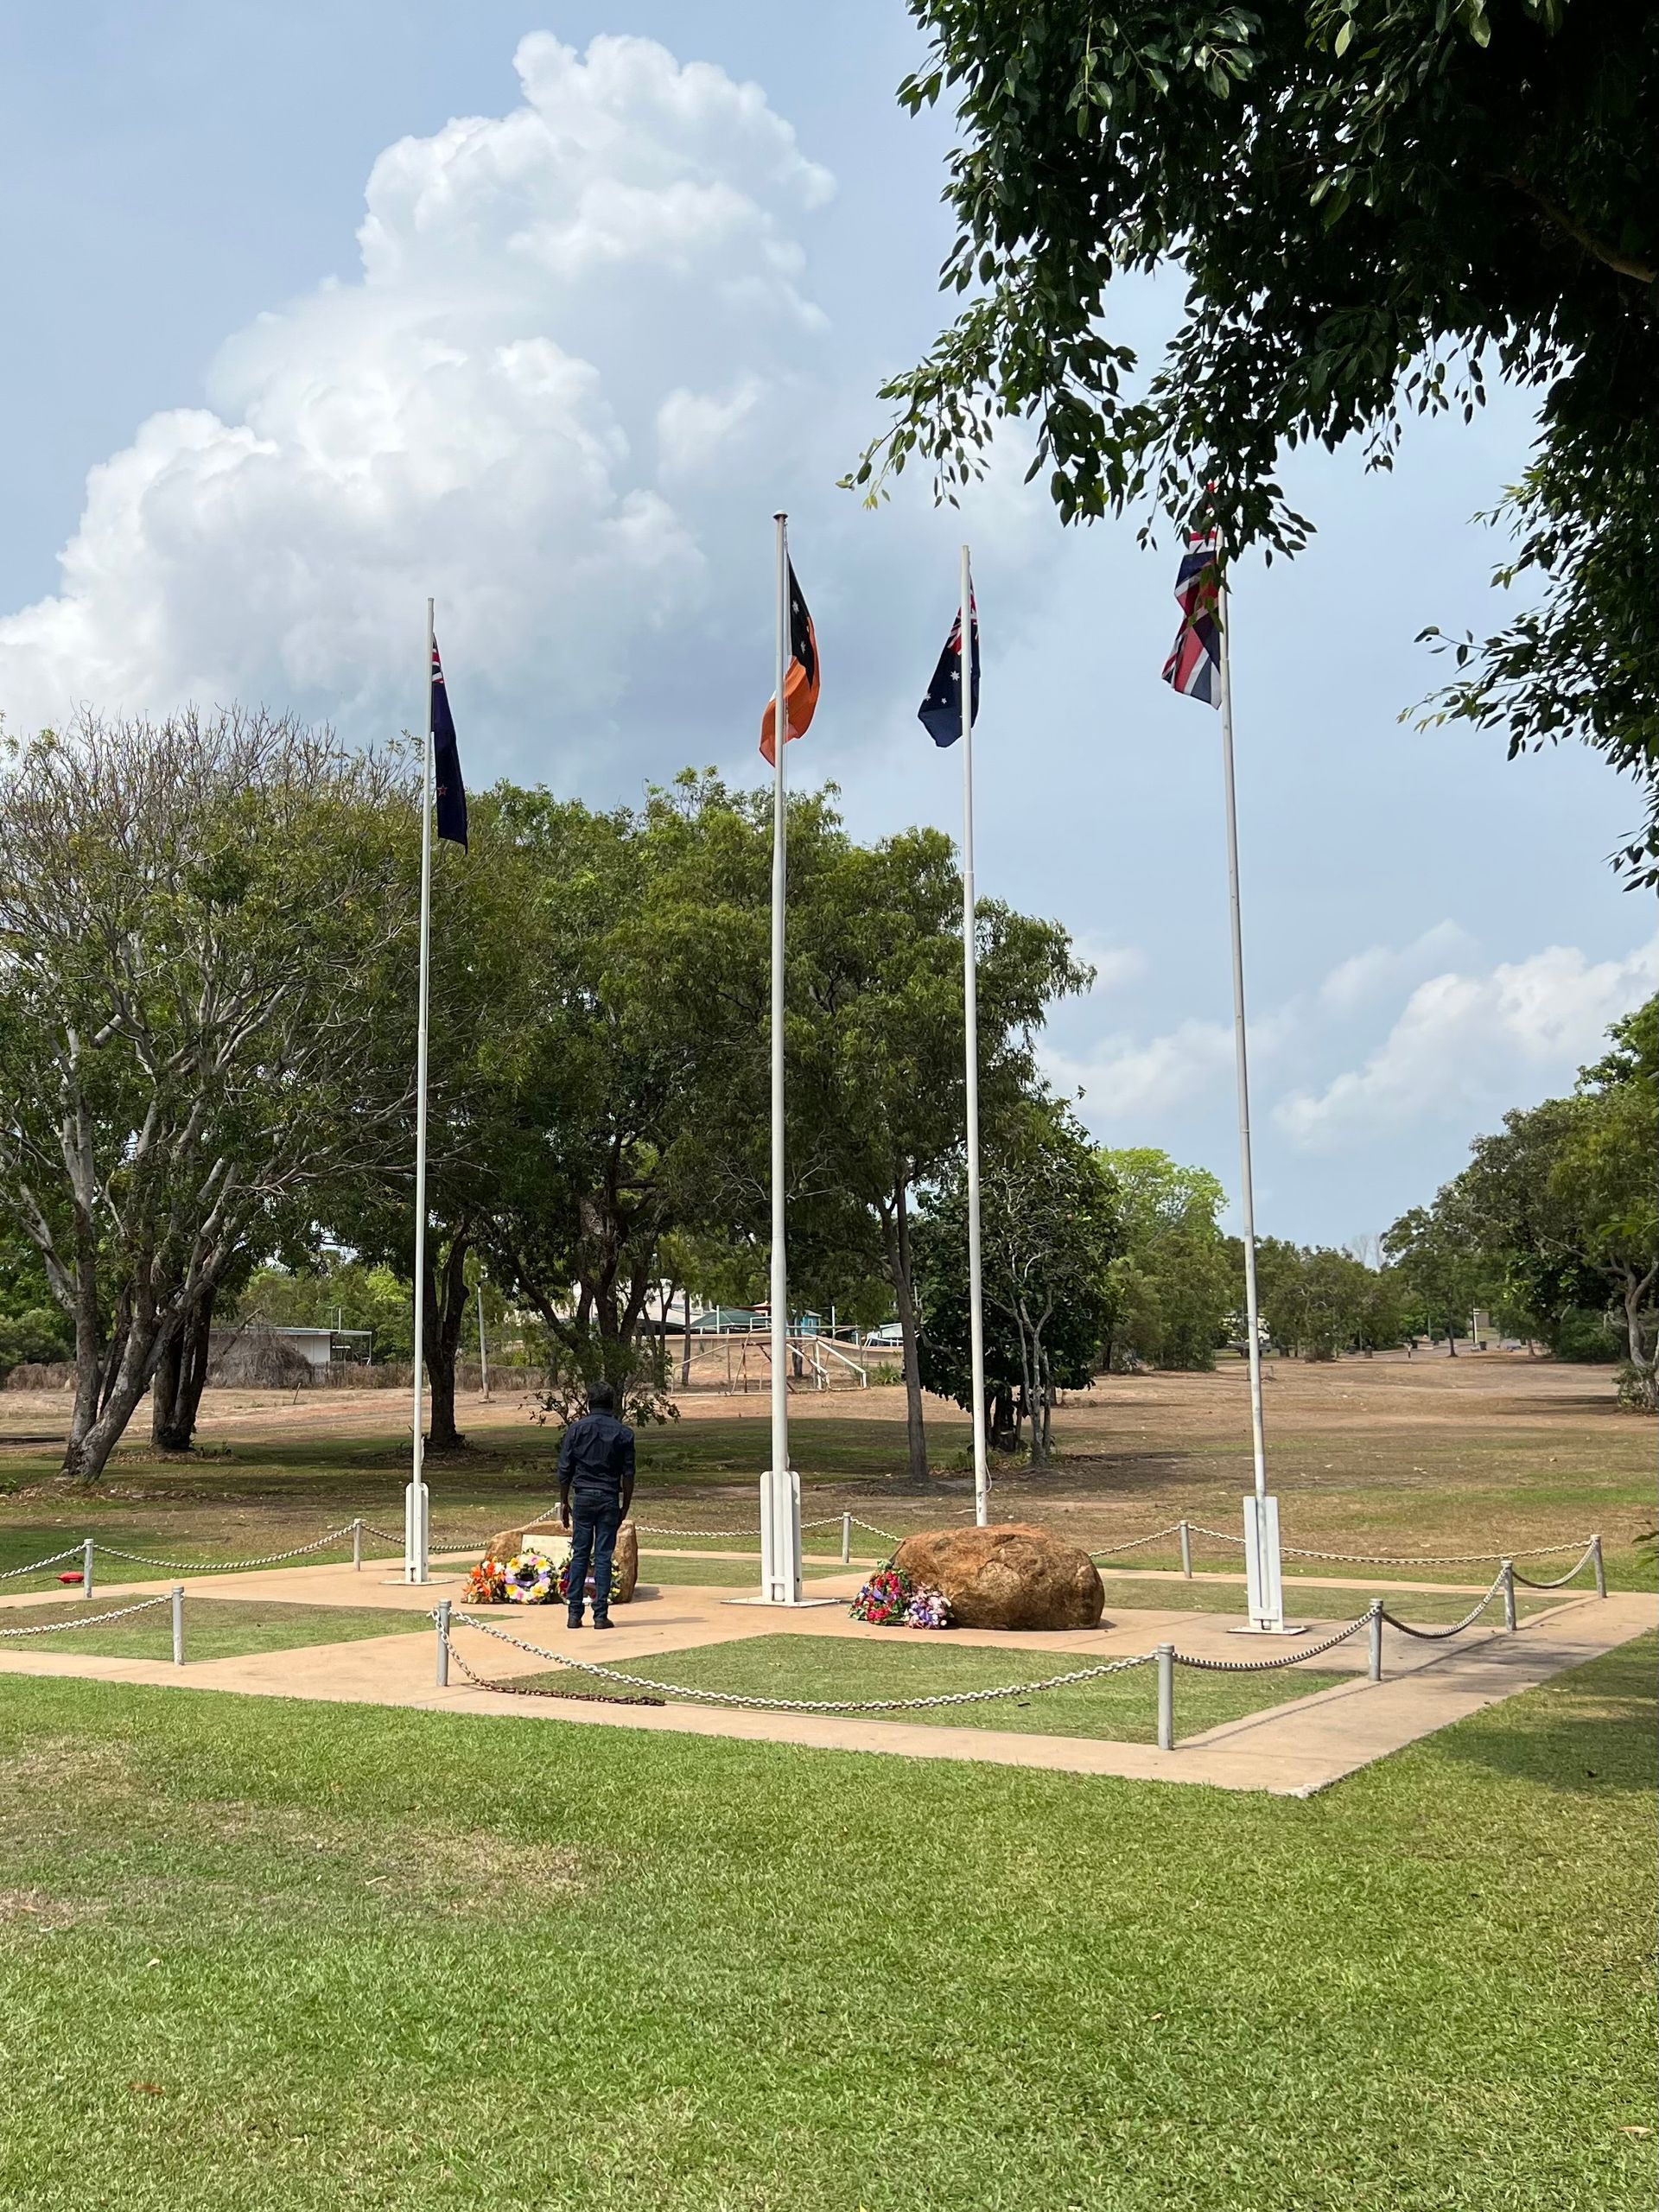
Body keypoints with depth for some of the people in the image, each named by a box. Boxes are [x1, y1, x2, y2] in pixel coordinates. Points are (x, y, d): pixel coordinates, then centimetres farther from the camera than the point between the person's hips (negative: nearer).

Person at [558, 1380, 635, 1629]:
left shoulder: (576, 1429, 2)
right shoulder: (623, 1432, 1)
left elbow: (565, 1470, 2)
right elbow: (628, 1474, 1)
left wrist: (564, 1503, 10)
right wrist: (625, 1507, 8)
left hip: (583, 1497, 1)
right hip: (609, 1499, -1)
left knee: (579, 1555, 6)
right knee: (604, 1557, 2)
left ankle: (574, 1614, 5)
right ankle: (601, 1615, 1)